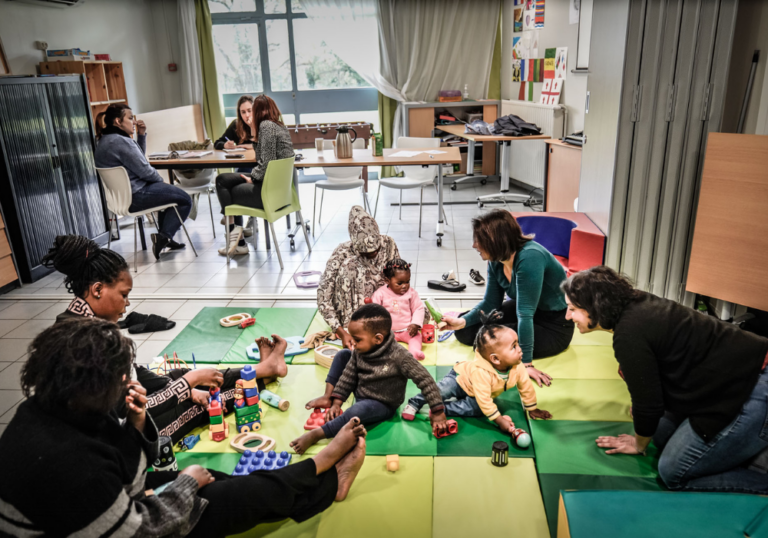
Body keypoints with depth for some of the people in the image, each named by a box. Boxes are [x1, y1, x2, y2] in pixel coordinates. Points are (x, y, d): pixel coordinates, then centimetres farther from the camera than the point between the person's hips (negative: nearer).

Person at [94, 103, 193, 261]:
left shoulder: (105, 140, 12)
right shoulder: (121, 141, -21)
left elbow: (139, 157, 20)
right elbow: (144, 170, -19)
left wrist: (142, 135, 7)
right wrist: (160, 180, 0)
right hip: (134, 198, -11)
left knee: (170, 193, 31)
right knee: (185, 200, 1)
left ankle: (164, 237, 27)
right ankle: (164, 236, -6)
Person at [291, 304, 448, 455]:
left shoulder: (399, 355, -30)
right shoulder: (359, 351, -12)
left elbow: (425, 380, -28)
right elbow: (348, 377, -1)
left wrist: (438, 412, -28)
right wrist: (336, 403, -7)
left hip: (382, 405, -6)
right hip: (360, 394, 7)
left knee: (359, 410, -39)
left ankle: (316, 434, -30)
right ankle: (328, 397, 2)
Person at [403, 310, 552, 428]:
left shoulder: (518, 367, -26)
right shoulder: (481, 373, -45)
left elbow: (526, 387, -9)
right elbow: (484, 399, -40)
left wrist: (532, 409, 0)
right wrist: (499, 420, -36)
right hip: (461, 377, -6)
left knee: (476, 409, -21)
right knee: (441, 391, -25)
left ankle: (444, 409, -8)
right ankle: (415, 403, 1)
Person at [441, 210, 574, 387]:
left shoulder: (529, 258, -33)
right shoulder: (496, 261, -8)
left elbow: (525, 314, -34)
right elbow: (490, 303, 2)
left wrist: (526, 363, -31)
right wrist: (462, 322, -14)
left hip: (554, 327, -7)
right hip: (527, 311, 8)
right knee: (465, 330, 0)